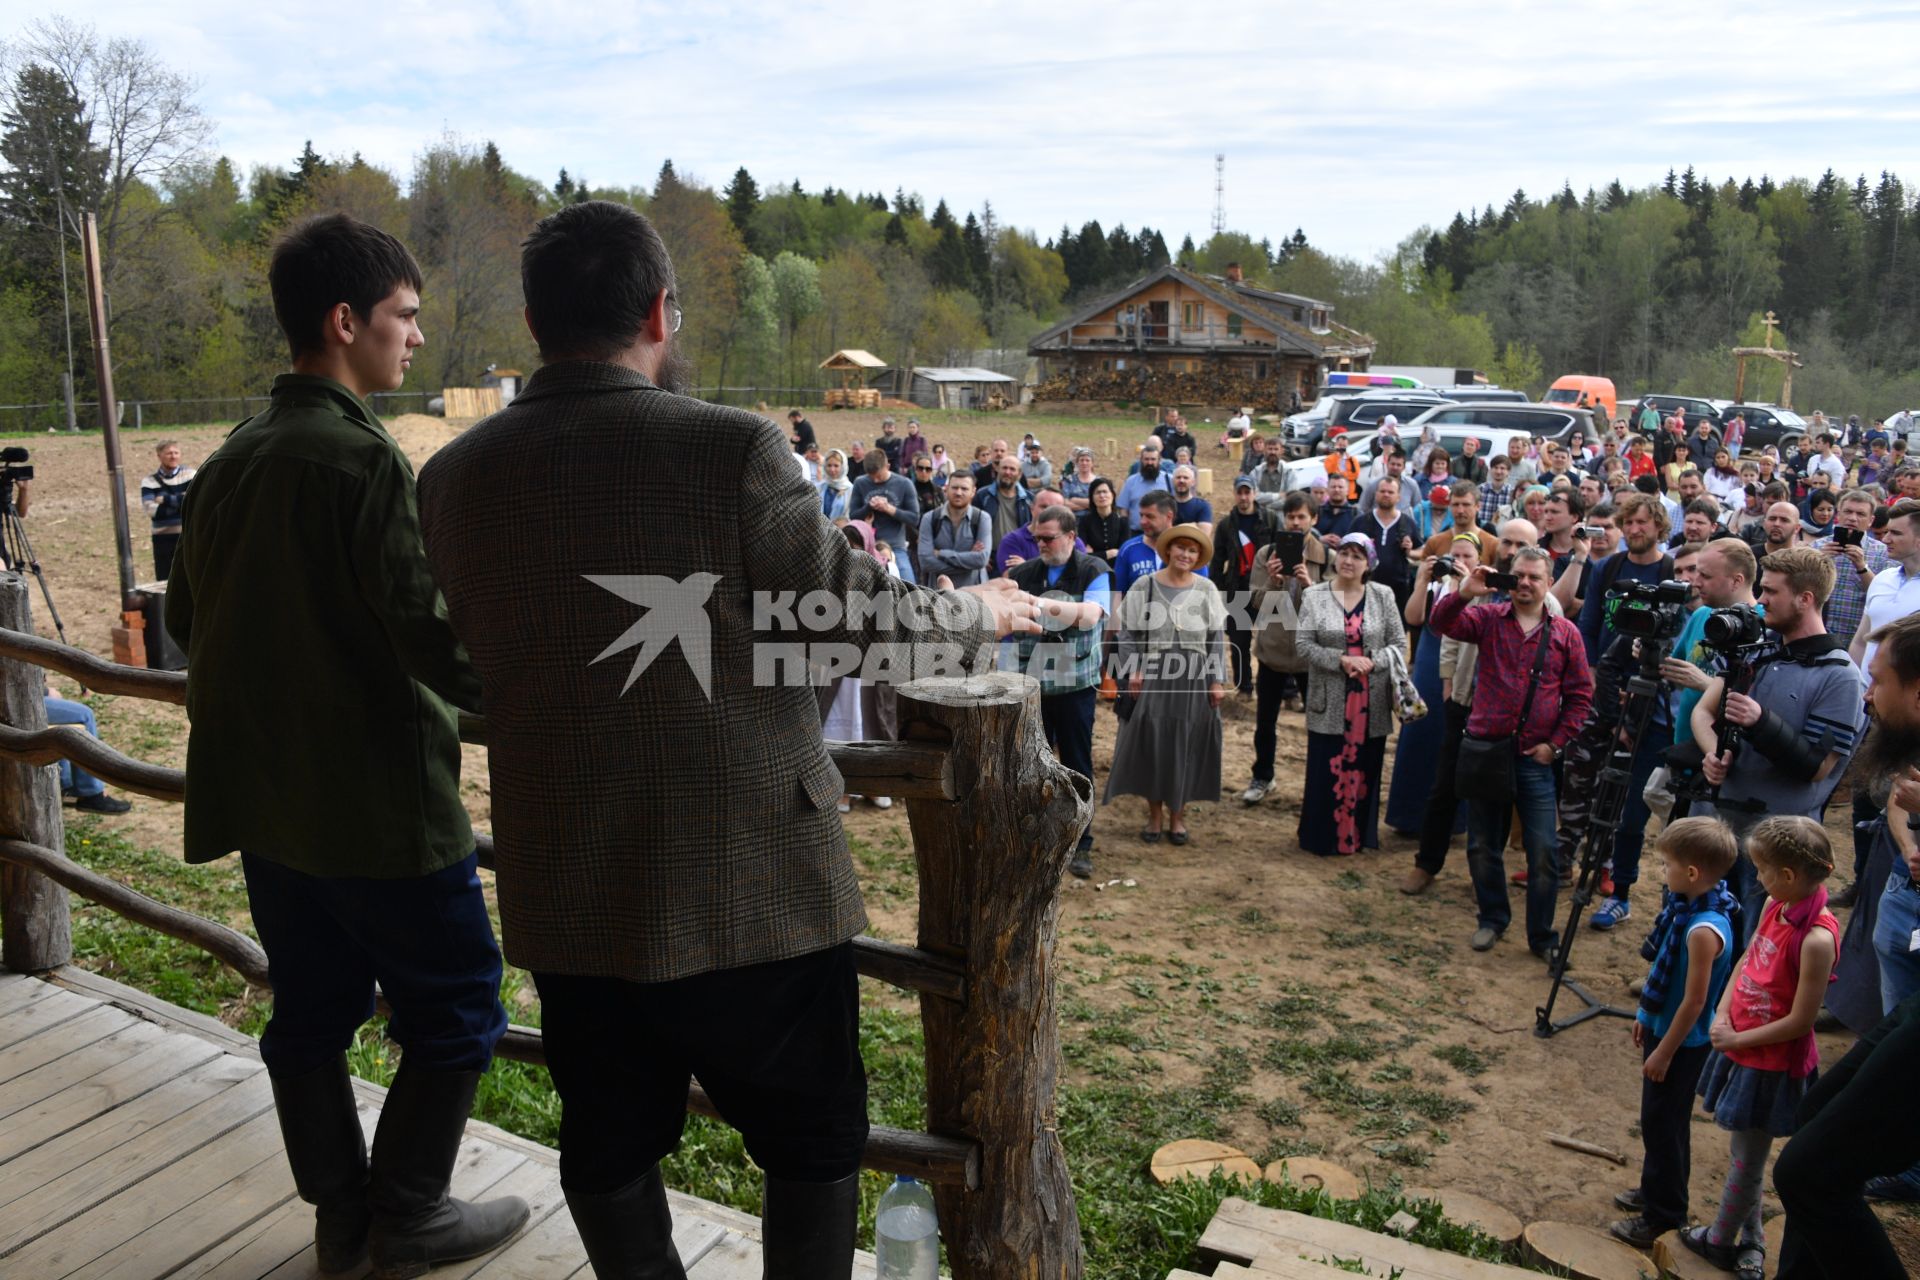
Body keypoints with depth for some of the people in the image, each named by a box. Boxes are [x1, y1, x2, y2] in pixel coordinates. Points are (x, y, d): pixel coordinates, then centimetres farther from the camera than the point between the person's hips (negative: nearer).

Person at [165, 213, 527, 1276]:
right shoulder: (362, 459, -19)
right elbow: (431, 635, -24)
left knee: (311, 1008, 17)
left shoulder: (229, 461, 7)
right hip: (378, 800, -8)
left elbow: (187, 618, 15)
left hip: (263, 798, 8)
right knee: (455, 1012, 8)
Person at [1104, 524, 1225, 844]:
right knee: (1151, 744, 3)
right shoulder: (1144, 586, -1)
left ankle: (1177, 815, 20)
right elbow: (1129, 633, 0)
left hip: (1195, 678, 1)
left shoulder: (1206, 590, 2)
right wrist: (1132, 671, -10)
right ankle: (1154, 814, 18)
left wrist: (1218, 680, -1)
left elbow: (1217, 638, 4)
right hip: (1153, 676, -1)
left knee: (1186, 746, 6)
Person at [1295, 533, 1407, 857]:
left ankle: (1358, 836, 23)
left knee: (1364, 769, 9)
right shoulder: (1314, 596, 0)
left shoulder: (1383, 595, 3)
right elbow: (1304, 644, -6)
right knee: (1327, 770, 3)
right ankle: (1322, 837, 17)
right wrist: (1342, 660, -18)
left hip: (1371, 700, 1)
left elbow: (1399, 644, 2)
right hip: (1329, 700, -1)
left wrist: (1371, 662, -15)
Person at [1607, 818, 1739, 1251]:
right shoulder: (1685, 907, -2)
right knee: (1658, 1119, 22)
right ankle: (1655, 1190, 39)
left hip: (1682, 1042, -9)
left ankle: (1663, 1217, 20)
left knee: (1663, 1123, 5)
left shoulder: (1704, 929, -30)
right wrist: (1646, 1016, 17)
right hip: (1662, 1028, 9)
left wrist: (1663, 1052, -17)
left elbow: (1694, 1002, -25)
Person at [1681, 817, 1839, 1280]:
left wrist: (1738, 1040, -14)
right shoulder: (1775, 906, -3)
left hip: (1774, 1065, -7)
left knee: (1748, 1158, 12)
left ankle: (1719, 1241, 29)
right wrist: (1723, 1016, -2)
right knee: (1746, 1151, 21)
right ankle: (1750, 1240, 37)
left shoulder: (1816, 938, -27)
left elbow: (1800, 1021, -22)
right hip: (1741, 1047, 8)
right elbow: (1746, 962, 10)